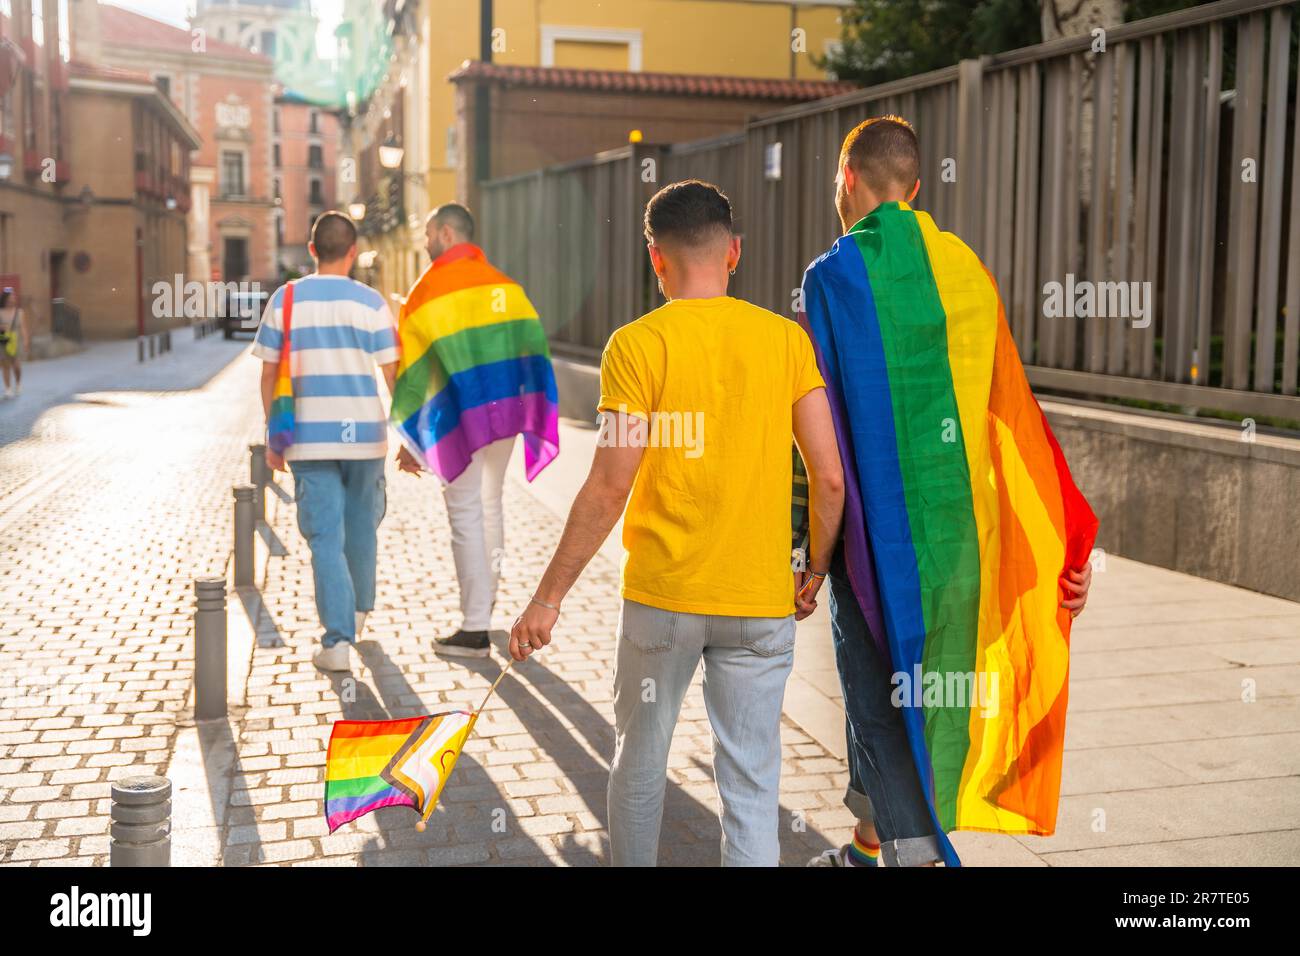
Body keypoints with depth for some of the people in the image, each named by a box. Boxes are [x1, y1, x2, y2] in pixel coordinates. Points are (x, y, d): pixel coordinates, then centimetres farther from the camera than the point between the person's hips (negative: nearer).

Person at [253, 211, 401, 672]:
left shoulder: (285, 300, 1)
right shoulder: (370, 303, -3)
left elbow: (269, 375, 3)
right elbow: (395, 376, -4)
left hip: (308, 438, 0)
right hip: (364, 434, 0)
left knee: (325, 539, 0)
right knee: (361, 529, 19)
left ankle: (338, 641, -8)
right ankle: (357, 613, 37)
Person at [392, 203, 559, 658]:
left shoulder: (429, 290, -7)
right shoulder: (506, 285, 9)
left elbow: (414, 372, -6)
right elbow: (533, 346, 7)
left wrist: (410, 441, -1)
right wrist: (531, 415, 14)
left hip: (461, 418, -6)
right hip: (508, 412, 6)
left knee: (465, 514, -1)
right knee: (490, 505, 21)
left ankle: (475, 630, 0)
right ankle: (484, 600, 36)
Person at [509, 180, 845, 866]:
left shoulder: (637, 345, -8)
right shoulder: (786, 339, 0)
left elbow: (610, 487, -12)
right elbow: (830, 478, -3)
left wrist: (548, 596, -4)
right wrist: (818, 567, 14)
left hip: (661, 597, -1)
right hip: (761, 603, 2)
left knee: (639, 765, 18)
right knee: (751, 786, 9)